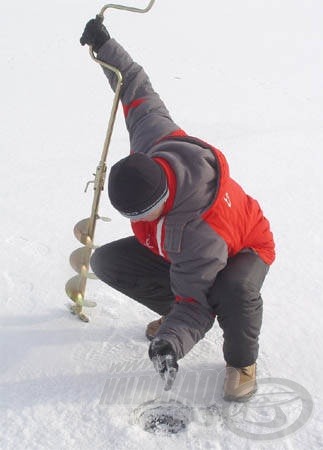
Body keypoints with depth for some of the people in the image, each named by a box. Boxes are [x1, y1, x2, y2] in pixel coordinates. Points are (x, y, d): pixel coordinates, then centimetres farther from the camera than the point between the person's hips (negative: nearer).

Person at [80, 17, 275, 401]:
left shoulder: (201, 233, -45)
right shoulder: (154, 140, -29)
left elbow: (195, 299, -37)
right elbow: (138, 94, -11)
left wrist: (170, 343, -53)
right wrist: (104, 45, -4)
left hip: (244, 250, -7)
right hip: (175, 248, 7)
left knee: (235, 290, -43)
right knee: (106, 262, -7)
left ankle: (241, 360, -10)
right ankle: (173, 312, 13)